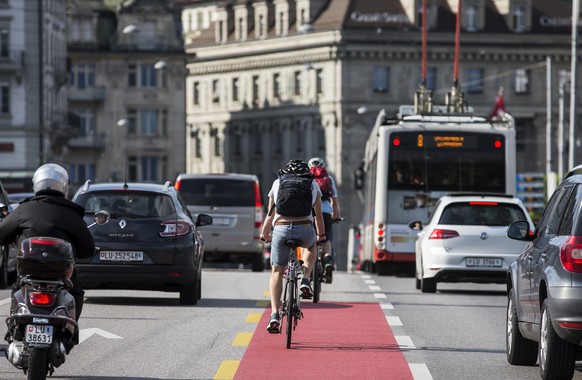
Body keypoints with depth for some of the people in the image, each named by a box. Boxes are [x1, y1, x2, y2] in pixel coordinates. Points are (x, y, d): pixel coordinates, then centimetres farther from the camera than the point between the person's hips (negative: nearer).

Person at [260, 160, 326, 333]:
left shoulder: (277, 183, 20)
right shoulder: (313, 185, 19)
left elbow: (270, 214, 26)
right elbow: (318, 215, 27)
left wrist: (264, 234, 42)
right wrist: (321, 235, 43)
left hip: (281, 229, 0)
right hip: (305, 230, 0)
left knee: (277, 272, 14)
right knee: (311, 246, 37)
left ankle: (275, 314, 0)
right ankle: (305, 281, 17)